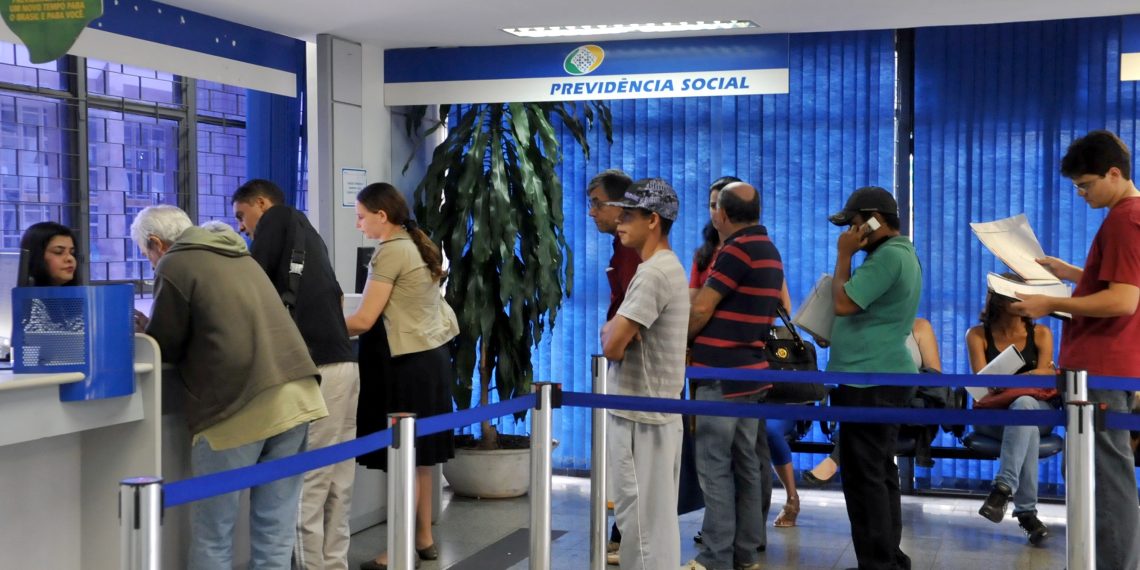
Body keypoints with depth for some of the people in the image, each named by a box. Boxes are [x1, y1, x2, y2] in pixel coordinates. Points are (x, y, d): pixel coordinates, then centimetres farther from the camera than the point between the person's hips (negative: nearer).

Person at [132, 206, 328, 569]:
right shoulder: (239, 256, 24)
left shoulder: (175, 265, 0)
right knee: (275, 531, 10)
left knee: (212, 535, 5)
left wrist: (144, 332, 25)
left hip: (238, 407, -7)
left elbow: (163, 348, 5)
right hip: (296, 396, 7)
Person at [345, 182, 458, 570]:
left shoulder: (390, 252, -14)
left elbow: (364, 320, -16)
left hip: (408, 364, -9)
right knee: (420, 456, 15)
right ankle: (424, 539, 23)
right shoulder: (417, 246, 13)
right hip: (430, 356, 9)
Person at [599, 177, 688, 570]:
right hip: (658, 408, 10)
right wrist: (617, 331, 1)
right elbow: (615, 334, 21)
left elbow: (612, 347, -22)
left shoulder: (652, 274, -18)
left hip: (640, 415, -10)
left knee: (640, 520, -3)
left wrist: (612, 333, -2)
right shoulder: (669, 267, 14)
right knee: (658, 518, 15)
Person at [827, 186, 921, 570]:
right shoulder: (898, 252, 17)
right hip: (881, 377, 11)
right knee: (879, 471, 14)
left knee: (864, 474, -7)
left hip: (870, 381, -11)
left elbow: (844, 304, -19)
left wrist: (844, 255, -9)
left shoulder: (888, 256, -18)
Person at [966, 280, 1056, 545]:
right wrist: (1034, 375, -20)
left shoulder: (1040, 333, 10)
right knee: (1027, 427, -38)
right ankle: (1026, 511, -44)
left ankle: (1003, 488, -50)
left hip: (1037, 408, 1)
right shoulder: (978, 335, 6)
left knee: (1023, 403, -39)